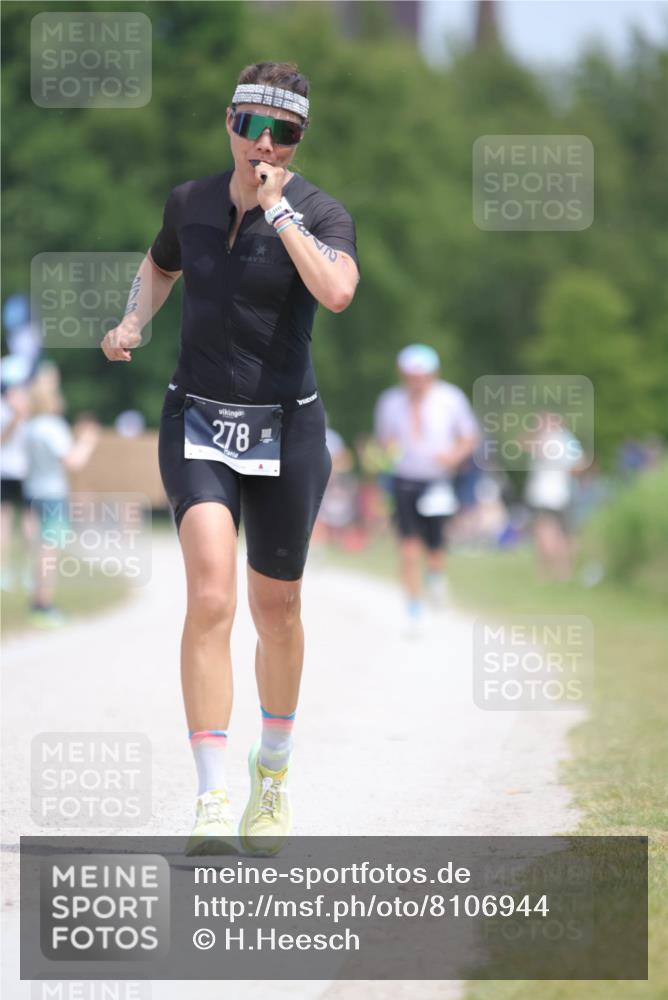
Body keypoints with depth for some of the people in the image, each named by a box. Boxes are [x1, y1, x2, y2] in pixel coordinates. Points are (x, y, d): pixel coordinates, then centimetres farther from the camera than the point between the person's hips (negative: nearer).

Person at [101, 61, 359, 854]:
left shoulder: (321, 215, -8)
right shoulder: (189, 202, 2)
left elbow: (336, 291, -30)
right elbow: (160, 266, 25)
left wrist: (277, 206, -25)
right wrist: (132, 322, 7)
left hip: (286, 431, -1)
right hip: (198, 424, 1)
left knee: (276, 609, 12)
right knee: (210, 597, -17)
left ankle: (273, 770, 38)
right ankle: (212, 804, -21)